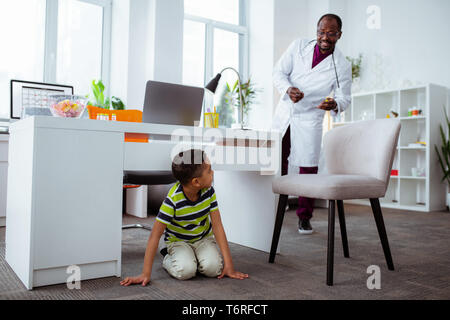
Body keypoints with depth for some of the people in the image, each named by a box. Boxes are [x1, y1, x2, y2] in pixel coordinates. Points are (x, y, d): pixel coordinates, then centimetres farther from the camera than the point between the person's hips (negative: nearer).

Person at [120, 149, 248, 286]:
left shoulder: (209, 191, -17)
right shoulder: (173, 200, -30)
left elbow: (217, 226, -15)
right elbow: (155, 235, -27)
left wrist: (228, 264, -19)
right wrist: (146, 274, -29)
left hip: (204, 238, 3)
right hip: (178, 241, -3)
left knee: (213, 268, -24)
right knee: (185, 271, -30)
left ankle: (195, 256, 9)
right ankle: (168, 259, 3)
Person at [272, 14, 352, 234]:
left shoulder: (343, 66, -5)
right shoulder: (298, 46, -1)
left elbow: (344, 98, -2)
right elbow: (279, 72, 0)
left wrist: (334, 105, -27)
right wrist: (288, 89, -22)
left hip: (309, 121, -2)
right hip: (283, 115, 2)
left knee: (308, 170, -1)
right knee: (277, 164, 7)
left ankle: (304, 218, 15)